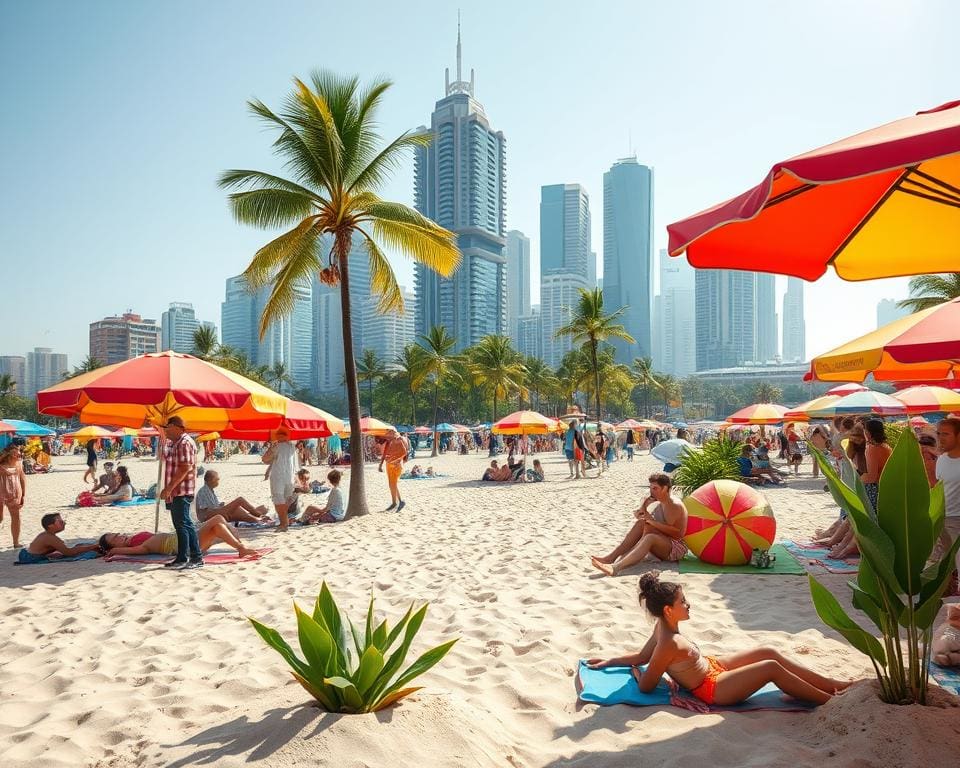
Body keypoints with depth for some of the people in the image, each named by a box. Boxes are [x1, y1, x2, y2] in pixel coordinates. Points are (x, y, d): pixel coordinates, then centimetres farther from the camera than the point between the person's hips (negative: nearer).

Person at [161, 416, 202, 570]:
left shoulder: (185, 443, -14)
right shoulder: (174, 443, 18)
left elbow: (185, 468, -21)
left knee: (182, 525, -5)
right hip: (176, 492, 11)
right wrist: (168, 489, 18)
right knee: (186, 524, 11)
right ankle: (196, 557, 16)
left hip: (181, 491, -11)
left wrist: (169, 488, -21)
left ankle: (182, 559, 1)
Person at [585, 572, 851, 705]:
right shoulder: (669, 643, -31)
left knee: (769, 653, 6)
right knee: (772, 668, -14)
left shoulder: (663, 626, -3)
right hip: (712, 689, -9)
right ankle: (828, 699, 2)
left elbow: (642, 656, 5)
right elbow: (646, 685, -25)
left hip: (711, 665, 10)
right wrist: (636, 673, -4)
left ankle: (830, 684, 16)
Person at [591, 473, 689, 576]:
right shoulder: (657, 503, 9)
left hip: (676, 548, -7)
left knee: (650, 537, -36)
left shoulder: (676, 506, -14)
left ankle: (615, 568, -54)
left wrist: (654, 522, -25)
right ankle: (611, 557, -25)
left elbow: (678, 534, -23)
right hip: (659, 546, 7)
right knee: (642, 523, -16)